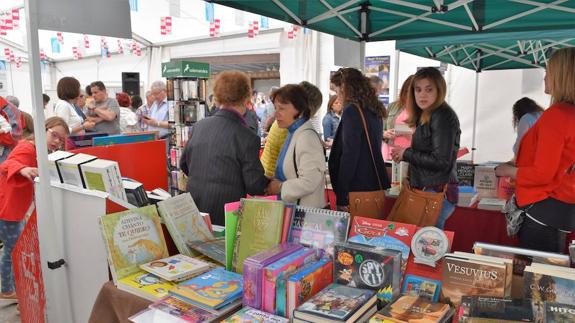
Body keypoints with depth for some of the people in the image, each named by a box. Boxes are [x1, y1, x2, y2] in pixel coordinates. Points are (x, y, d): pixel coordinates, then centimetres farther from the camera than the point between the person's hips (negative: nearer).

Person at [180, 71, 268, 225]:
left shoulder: (199, 126, 1)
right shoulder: (247, 137, -16)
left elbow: (184, 164, 13)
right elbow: (255, 186, -13)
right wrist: (269, 183, 8)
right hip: (223, 216, -5)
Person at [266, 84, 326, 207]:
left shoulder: (307, 137, -20)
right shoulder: (293, 133, 10)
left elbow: (309, 182, -26)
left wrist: (280, 187, -14)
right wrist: (272, 183, 0)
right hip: (289, 207, 9)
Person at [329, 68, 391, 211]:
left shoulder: (352, 111, -14)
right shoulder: (374, 110, 11)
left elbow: (349, 155, -18)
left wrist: (341, 197, -15)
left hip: (357, 188, -9)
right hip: (376, 185, 9)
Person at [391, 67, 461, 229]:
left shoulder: (442, 117, -13)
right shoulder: (426, 117, 14)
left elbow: (441, 162, -20)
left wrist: (406, 154, -11)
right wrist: (402, 155, 0)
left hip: (437, 193, -9)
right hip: (427, 190, 9)